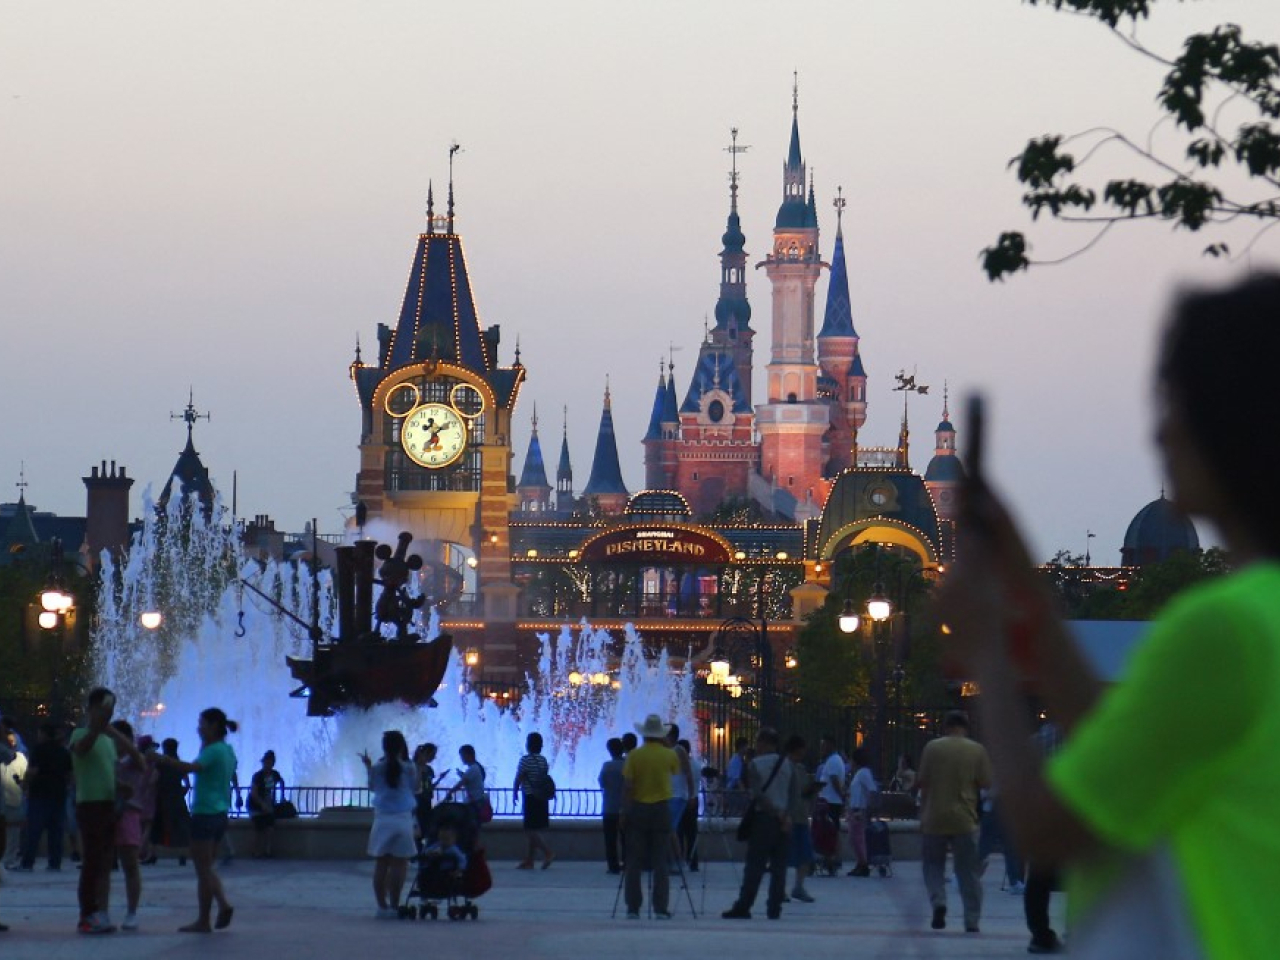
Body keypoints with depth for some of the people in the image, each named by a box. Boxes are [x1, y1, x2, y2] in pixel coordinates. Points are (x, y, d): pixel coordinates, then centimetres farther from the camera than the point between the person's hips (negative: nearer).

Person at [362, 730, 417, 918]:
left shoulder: (377, 768, -2)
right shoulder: (409, 768, -5)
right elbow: (414, 787, 8)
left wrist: (368, 767, 24)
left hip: (382, 820, 1)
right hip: (403, 819, -1)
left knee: (381, 864, 6)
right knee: (399, 864, 2)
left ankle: (382, 906, 4)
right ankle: (394, 906, -1)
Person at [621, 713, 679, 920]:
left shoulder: (634, 755, -5)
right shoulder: (669, 755, -2)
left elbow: (627, 786, -8)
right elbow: (677, 770, 19)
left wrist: (624, 812, -1)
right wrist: (666, 746, 18)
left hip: (637, 809, 0)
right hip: (661, 809, 1)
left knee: (634, 862, 4)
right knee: (660, 862, 3)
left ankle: (633, 908, 3)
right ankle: (660, 909, -1)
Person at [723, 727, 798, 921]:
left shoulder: (755, 764, -4)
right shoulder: (787, 764, 7)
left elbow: (757, 795, -12)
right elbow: (795, 795, 1)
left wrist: (778, 813, -9)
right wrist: (785, 812, 0)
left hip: (763, 818, -4)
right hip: (783, 820, 4)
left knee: (754, 865, -2)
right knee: (779, 866, 5)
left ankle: (743, 907, -2)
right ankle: (774, 908, 4)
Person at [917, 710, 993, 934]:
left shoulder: (932, 748, -3)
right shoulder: (977, 750, -2)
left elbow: (922, 781, -2)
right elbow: (985, 783, -1)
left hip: (934, 818, 0)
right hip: (964, 820, 0)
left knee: (933, 865, 13)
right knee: (968, 872, 7)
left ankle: (938, 902, -11)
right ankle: (972, 921, 5)